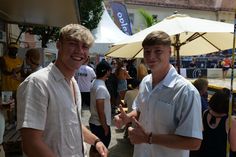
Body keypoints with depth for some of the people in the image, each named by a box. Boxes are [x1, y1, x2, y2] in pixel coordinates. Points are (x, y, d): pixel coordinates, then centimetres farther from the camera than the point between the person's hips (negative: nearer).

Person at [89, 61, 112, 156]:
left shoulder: (95, 83, 4)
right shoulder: (101, 88, -25)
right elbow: (100, 111, -23)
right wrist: (105, 127, -17)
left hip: (94, 122, 9)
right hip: (100, 124, -9)